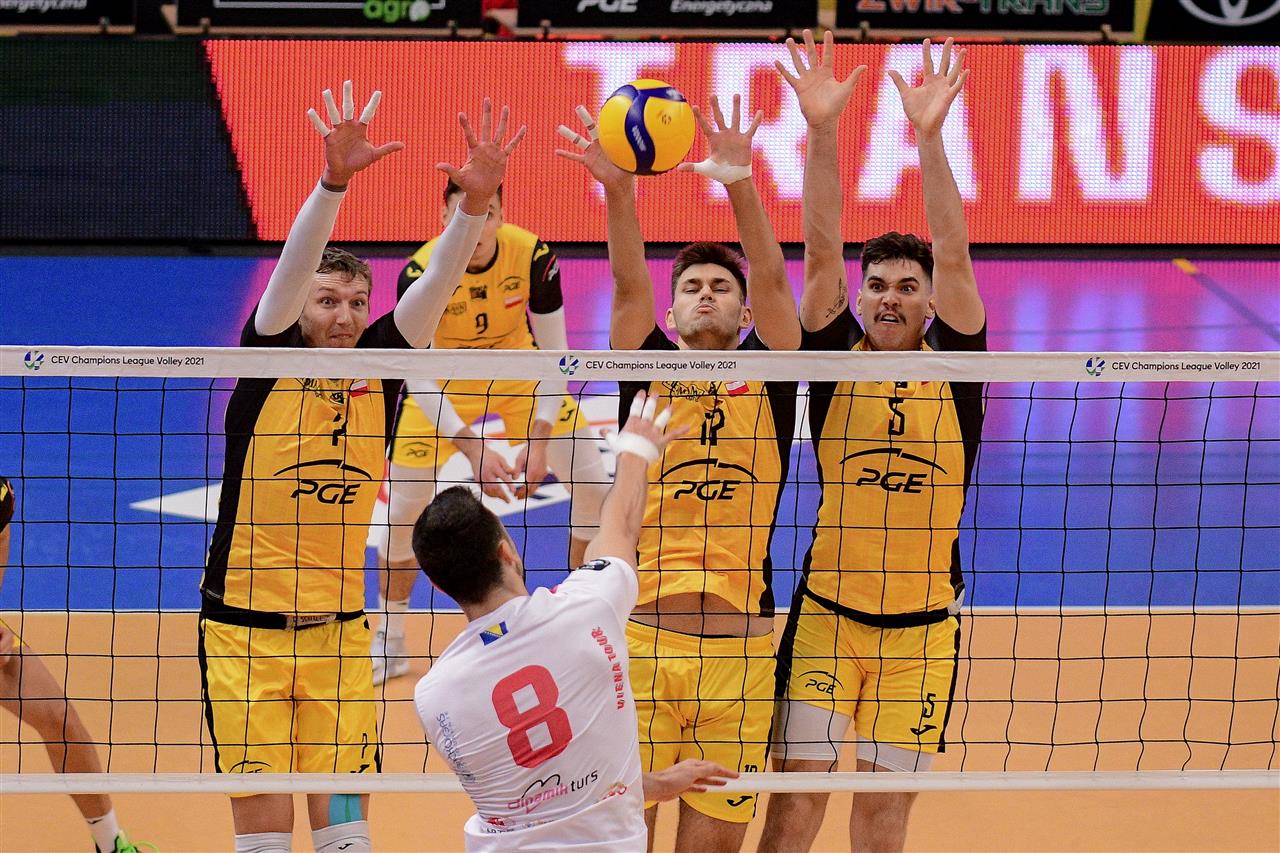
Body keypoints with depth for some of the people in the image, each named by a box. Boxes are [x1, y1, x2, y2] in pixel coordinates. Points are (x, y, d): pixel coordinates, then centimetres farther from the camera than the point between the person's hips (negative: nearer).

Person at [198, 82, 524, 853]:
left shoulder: (380, 367, 2)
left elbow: (437, 285, -10)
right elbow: (294, 266, -21)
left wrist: (475, 201, -26)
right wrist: (335, 180, -36)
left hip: (339, 631, 3)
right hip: (244, 627, -3)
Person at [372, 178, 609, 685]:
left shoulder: (533, 257, -27)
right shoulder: (421, 273, -31)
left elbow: (553, 352, -19)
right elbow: (415, 374, -29)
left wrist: (540, 441, -27)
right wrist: (469, 447, -40)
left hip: (521, 377, 1)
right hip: (443, 386, -1)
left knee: (594, 486, -6)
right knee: (401, 505, -7)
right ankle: (388, 640, 15)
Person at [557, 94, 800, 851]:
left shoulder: (766, 375, 11)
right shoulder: (649, 370, 11)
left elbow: (774, 282, -4)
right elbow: (629, 285, -4)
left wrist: (741, 188, -19)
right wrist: (618, 191, -20)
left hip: (740, 645, 0)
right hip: (640, 637, 0)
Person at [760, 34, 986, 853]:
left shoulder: (954, 364, 1)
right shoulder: (837, 358, 1)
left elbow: (953, 256, -11)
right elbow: (821, 254, -9)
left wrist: (929, 136, -23)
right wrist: (822, 131, -21)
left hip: (923, 627, 1)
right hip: (826, 615, 0)